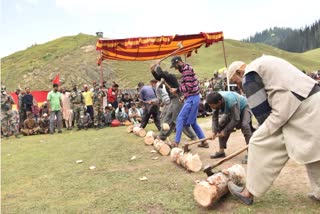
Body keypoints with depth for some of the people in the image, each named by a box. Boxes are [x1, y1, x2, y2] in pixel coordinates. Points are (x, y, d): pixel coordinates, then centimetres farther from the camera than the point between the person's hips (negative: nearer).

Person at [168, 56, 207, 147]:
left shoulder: (187, 70, -14)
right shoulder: (185, 69, 16)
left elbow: (189, 86, -20)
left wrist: (176, 90, -13)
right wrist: (184, 96, 11)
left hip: (192, 98, -10)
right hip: (191, 98, 10)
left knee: (180, 119, -8)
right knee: (192, 121, 13)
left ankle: (176, 142, -4)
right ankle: (204, 141, 18)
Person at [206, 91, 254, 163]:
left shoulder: (231, 102, -43)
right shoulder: (216, 101, -25)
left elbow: (235, 119, -34)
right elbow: (214, 117, -16)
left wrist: (225, 131, -28)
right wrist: (214, 131, -24)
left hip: (243, 108, -6)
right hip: (230, 110, 7)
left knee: (245, 126, -29)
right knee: (221, 124, -4)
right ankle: (221, 151, 4)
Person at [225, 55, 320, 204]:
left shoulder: (249, 75, -3)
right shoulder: (263, 63, 26)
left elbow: (260, 109, -4)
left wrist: (266, 131, 11)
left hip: (297, 107, -10)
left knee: (261, 143, -2)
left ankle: (249, 192, 7)